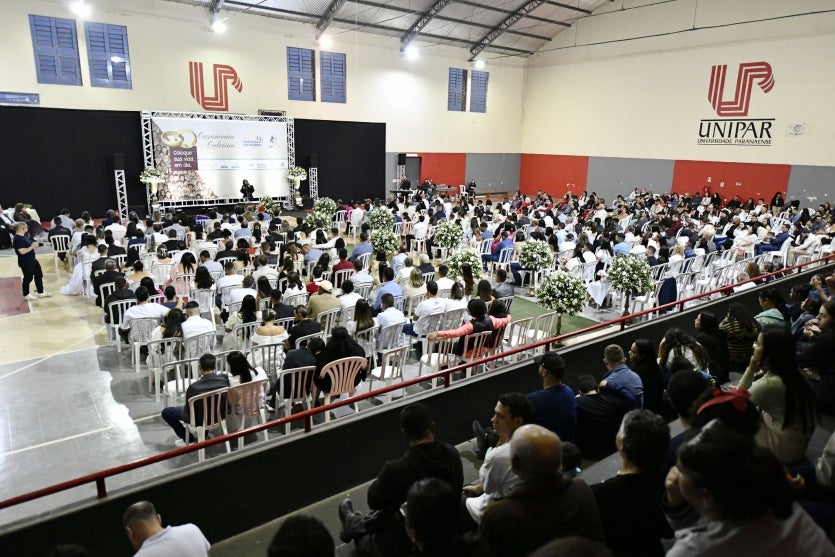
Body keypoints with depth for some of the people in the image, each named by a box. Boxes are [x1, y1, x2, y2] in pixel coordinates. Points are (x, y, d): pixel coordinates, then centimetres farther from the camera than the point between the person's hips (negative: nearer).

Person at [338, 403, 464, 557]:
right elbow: (457, 489, 1)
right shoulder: (452, 454, -20)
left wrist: (382, 480, 3)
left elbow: (374, 502, -15)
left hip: (406, 543, -4)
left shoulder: (396, 469, -34)